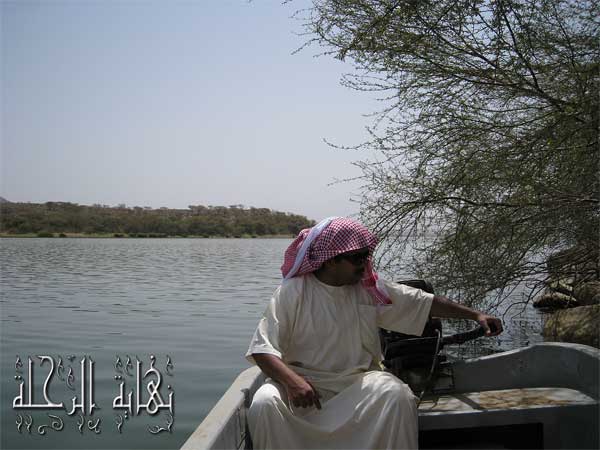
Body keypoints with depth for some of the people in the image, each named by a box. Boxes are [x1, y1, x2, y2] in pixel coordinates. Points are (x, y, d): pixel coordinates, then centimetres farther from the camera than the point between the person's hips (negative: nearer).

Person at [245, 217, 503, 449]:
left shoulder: (369, 288, 4)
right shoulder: (292, 292, -9)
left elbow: (425, 303, 10)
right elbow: (262, 349, -15)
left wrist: (475, 315, 6)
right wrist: (293, 381, -32)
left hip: (358, 381, 3)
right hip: (305, 382, -2)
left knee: (398, 396, -27)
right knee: (264, 404, -30)